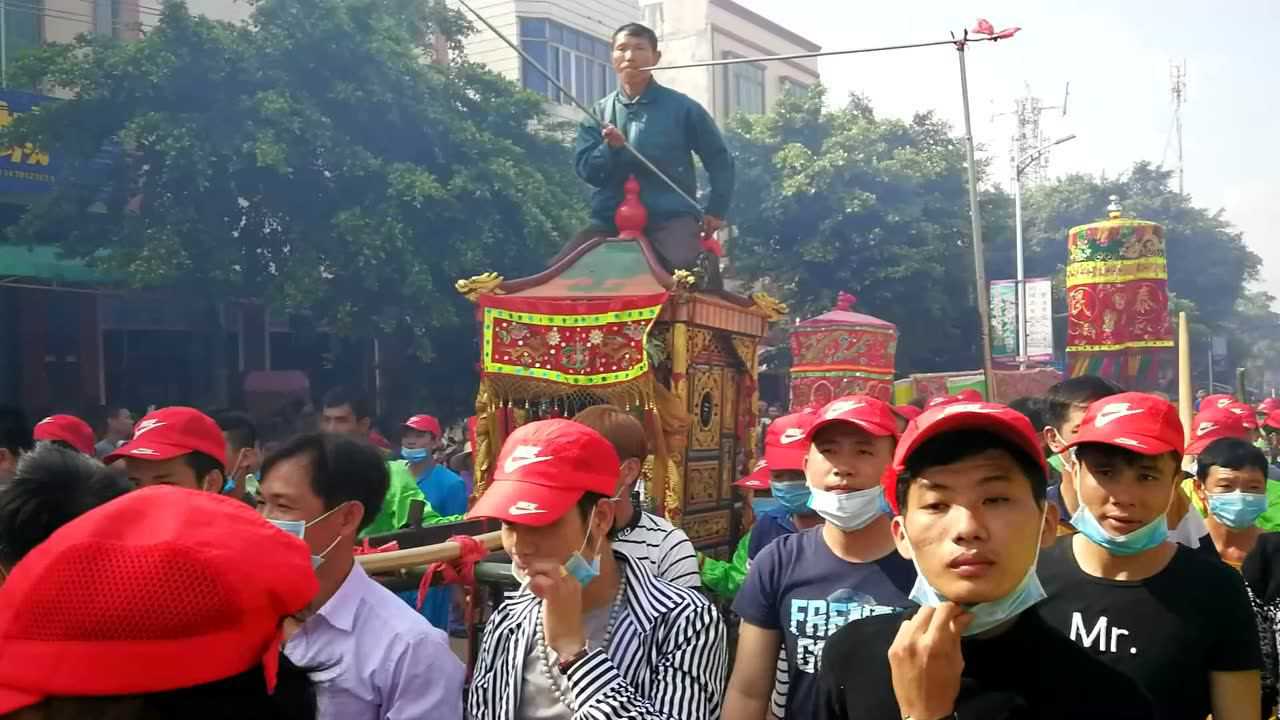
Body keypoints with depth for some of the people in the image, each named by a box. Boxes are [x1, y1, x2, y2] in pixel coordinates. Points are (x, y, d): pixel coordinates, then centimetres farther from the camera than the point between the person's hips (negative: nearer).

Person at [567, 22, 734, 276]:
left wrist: (716, 210, 7)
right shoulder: (598, 113, 11)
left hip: (670, 217, -3)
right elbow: (586, 170, 2)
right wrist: (611, 148, -16)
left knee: (685, 268, -33)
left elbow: (719, 160, 11)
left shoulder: (682, 108, 3)